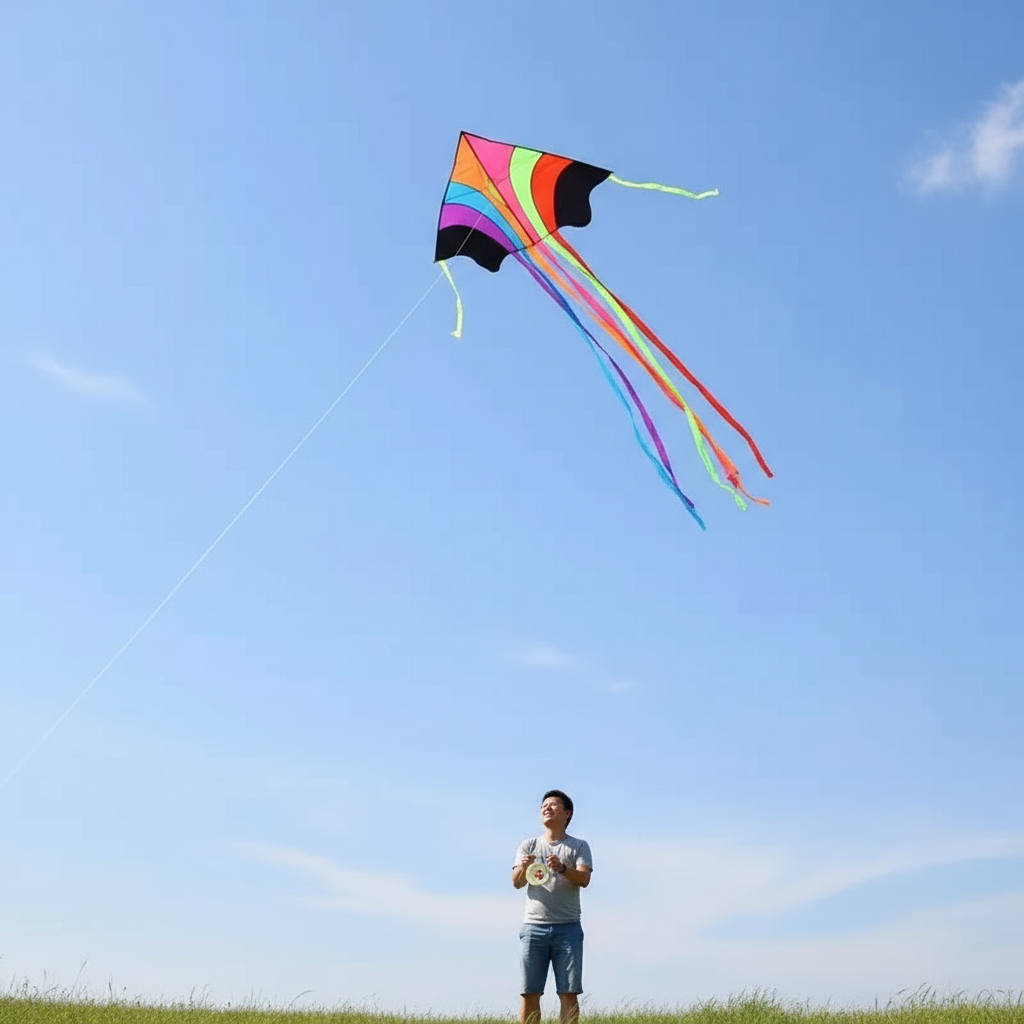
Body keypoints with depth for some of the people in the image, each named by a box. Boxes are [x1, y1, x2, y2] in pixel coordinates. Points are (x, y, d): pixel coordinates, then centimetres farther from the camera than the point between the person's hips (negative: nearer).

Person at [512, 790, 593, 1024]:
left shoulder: (579, 846, 11)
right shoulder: (528, 846, 16)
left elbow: (584, 879, -5)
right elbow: (516, 882, 4)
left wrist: (562, 868, -25)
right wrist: (523, 868, -19)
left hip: (567, 928, -1)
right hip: (533, 926, 1)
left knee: (569, 993, -4)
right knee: (529, 993, -2)